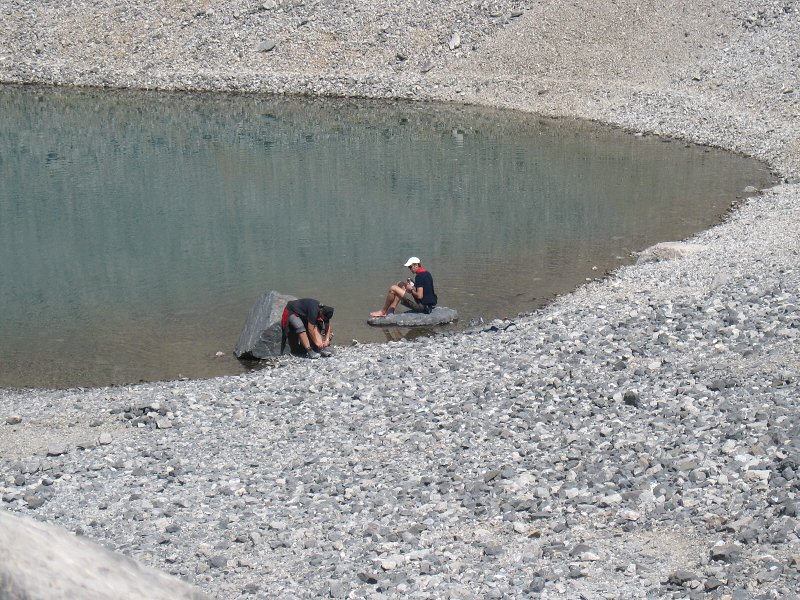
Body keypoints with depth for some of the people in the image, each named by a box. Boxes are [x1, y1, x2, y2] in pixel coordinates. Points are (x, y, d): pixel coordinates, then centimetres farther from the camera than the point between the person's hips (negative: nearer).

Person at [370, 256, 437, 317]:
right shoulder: (427, 273, 12)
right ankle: (390, 311, 18)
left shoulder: (419, 276, -18)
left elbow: (419, 296, -26)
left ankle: (383, 312, 6)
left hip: (421, 305, -10)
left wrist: (411, 289, -8)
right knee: (401, 285, 21)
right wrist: (413, 286, 11)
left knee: (393, 289, -9)